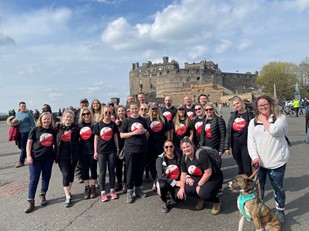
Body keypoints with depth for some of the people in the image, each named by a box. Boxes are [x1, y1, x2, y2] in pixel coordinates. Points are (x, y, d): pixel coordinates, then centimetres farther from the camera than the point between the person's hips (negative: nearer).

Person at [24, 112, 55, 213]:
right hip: (35, 158, -3)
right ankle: (30, 202, 9)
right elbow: (29, 142, -4)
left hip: (48, 158, 3)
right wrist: (28, 156, -10)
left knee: (46, 177, 13)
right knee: (34, 179, 1)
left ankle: (43, 195, 33)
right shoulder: (35, 129, -5)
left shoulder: (52, 130, 3)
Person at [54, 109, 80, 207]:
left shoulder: (75, 128, -1)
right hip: (62, 156, -1)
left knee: (71, 174, 14)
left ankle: (68, 191, 34)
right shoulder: (58, 128, 1)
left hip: (73, 155, 1)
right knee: (66, 175, -5)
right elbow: (54, 140, 8)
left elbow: (79, 139, 3)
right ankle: (68, 197, 2)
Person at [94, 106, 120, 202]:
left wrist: (117, 149, 7)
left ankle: (112, 190, 22)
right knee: (102, 171, 5)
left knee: (111, 170, 9)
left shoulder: (113, 124, 2)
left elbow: (115, 137, 7)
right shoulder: (98, 124, -2)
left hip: (112, 150, 1)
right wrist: (95, 151, 0)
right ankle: (103, 192, 16)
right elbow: (96, 138, 1)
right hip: (101, 151, -1)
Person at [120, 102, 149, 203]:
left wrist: (145, 131, -5)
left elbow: (147, 134, 18)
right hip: (130, 149, -3)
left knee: (140, 169, 11)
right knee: (131, 170, 2)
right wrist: (134, 133, -14)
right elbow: (121, 135, -4)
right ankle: (129, 191, 14)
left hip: (142, 149, 4)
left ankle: (138, 188, 27)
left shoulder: (143, 120, 10)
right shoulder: (126, 121, -1)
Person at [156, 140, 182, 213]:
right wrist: (174, 182, -30)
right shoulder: (160, 159, -11)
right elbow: (161, 175, -20)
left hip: (177, 180, 3)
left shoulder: (178, 157, -2)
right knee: (163, 185, -36)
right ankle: (164, 202, -3)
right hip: (164, 180, -3)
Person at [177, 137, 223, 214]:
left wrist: (199, 185, -17)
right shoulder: (184, 158, -3)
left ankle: (216, 202, 4)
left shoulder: (201, 154, -25)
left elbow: (208, 173, -24)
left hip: (214, 178, -6)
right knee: (187, 189, -20)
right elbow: (183, 173, 6)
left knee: (204, 193, -32)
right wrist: (182, 187, -8)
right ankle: (202, 198, 12)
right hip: (199, 178, 6)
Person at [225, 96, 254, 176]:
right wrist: (227, 147, 3)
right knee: (240, 168, 16)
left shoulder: (250, 114, -5)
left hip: (246, 144, -4)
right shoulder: (233, 116, 7)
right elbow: (228, 131, 6)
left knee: (247, 169, -1)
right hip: (235, 145, 4)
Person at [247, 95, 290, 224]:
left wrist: (264, 120, -7)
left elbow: (274, 131, -22)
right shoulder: (253, 122, 7)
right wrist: (255, 156, -12)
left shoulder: (281, 118, -1)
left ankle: (280, 211, 33)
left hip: (276, 161, -3)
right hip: (259, 161, 3)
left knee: (278, 188, 10)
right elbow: (250, 141, 1)